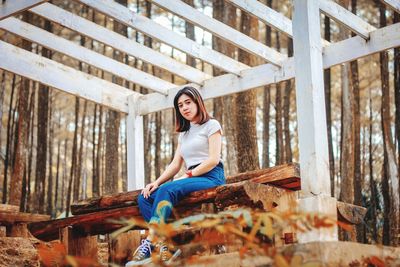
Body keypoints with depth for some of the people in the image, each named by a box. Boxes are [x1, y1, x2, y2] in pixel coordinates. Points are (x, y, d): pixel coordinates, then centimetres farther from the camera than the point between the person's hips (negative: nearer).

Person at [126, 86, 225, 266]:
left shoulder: (211, 125, 5)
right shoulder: (183, 134, 26)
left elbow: (214, 159, -8)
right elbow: (175, 165, 17)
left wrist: (188, 175, -14)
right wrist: (156, 182, 0)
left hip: (211, 177, -7)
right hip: (192, 179, 7)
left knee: (167, 190, -33)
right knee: (144, 198, -14)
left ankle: (149, 245, -37)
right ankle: (164, 246, -31)